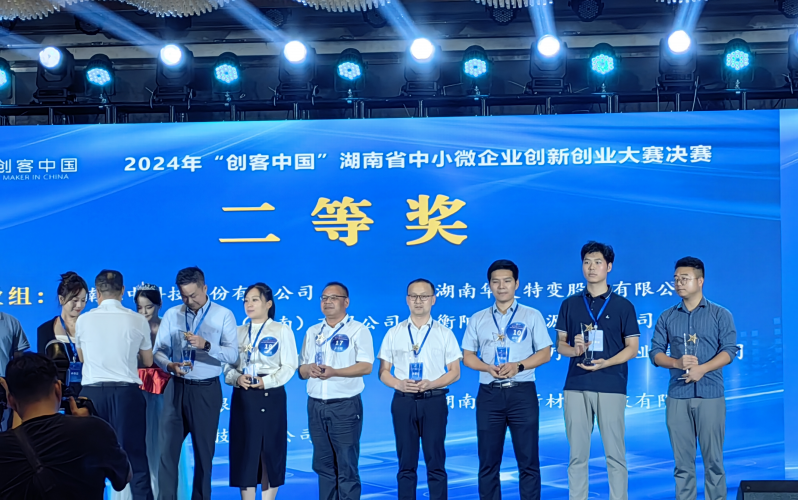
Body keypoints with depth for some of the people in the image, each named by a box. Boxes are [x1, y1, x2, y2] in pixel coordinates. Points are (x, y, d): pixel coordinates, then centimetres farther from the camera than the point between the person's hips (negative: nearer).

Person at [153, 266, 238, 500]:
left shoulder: (223, 315, -2)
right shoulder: (172, 315, 7)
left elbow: (232, 354, -10)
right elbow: (158, 351, 3)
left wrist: (206, 346, -25)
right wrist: (169, 365, -18)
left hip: (206, 390, -2)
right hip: (176, 388, 2)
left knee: (204, 449, 7)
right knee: (167, 446, -2)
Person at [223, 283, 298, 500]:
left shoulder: (282, 330, 1)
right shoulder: (238, 332, 12)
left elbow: (290, 365, -5)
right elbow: (227, 365, 8)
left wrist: (268, 381, -17)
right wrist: (237, 378, -12)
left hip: (271, 396, -3)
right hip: (243, 397, 3)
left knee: (271, 451, 0)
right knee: (244, 452, 1)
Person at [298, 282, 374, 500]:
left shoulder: (358, 330, -3)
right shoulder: (312, 332, 15)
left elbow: (366, 366, -13)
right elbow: (301, 369, 13)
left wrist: (333, 372, -24)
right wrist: (308, 369, -11)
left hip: (345, 406, -6)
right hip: (316, 406, 6)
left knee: (346, 466, -4)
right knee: (323, 464, 10)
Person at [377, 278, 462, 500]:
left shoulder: (444, 333, 5)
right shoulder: (394, 333, 8)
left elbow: (454, 372, 3)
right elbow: (383, 372, 7)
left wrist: (431, 383, -14)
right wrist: (398, 384, -14)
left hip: (434, 401, -1)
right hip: (403, 401, 1)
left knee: (436, 463, 2)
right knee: (406, 463, 6)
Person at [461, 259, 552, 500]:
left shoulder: (532, 316, 4)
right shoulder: (478, 319, 10)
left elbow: (545, 353, 1)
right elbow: (467, 356, 9)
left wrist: (518, 366, -15)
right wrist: (488, 368, -12)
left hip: (522, 392, -2)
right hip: (489, 393, 2)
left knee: (528, 460, 1)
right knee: (488, 460, 5)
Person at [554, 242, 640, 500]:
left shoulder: (623, 305, 3)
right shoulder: (570, 304, 10)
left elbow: (632, 348, 1)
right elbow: (560, 344, 12)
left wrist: (606, 363, -15)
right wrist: (574, 350, -11)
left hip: (611, 387, -2)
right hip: (576, 386, 2)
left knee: (614, 453, 0)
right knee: (577, 453, 5)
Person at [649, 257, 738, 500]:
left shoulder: (721, 314, 3)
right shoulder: (667, 317, 10)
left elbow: (730, 350, -4)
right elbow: (655, 352, 5)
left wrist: (702, 369, -18)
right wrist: (677, 363, -14)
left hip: (710, 395, -2)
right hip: (677, 396, 2)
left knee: (713, 459, 0)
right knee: (682, 461, 5)